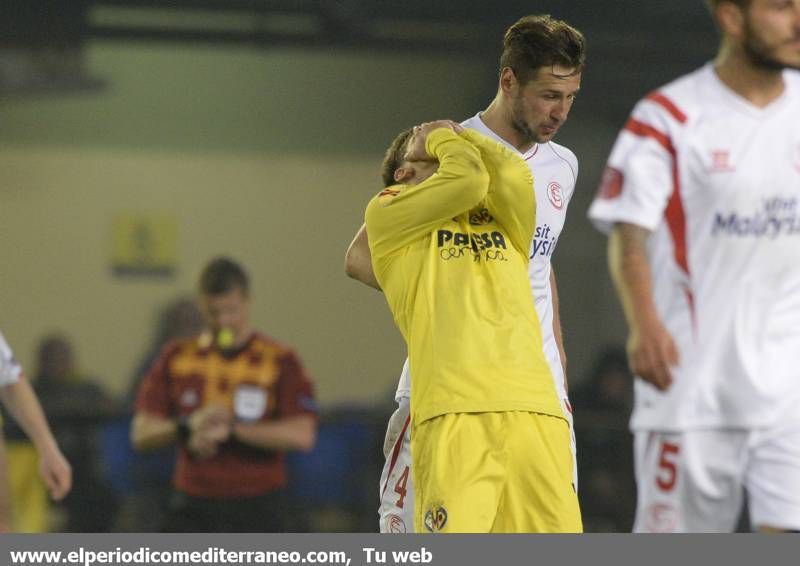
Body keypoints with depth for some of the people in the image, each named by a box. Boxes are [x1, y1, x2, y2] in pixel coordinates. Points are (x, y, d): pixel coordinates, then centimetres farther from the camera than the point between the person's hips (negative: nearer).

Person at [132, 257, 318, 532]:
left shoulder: (280, 361, -2)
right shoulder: (177, 358, 7)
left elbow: (302, 434, -14)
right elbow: (141, 434, 5)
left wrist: (232, 429, -18)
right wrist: (188, 425, -15)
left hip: (254, 510, -2)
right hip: (192, 508, 2)